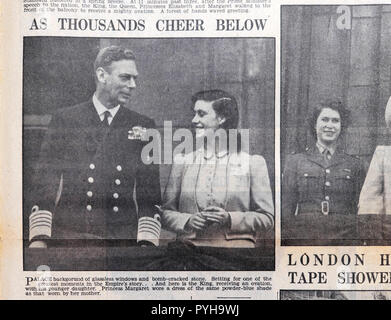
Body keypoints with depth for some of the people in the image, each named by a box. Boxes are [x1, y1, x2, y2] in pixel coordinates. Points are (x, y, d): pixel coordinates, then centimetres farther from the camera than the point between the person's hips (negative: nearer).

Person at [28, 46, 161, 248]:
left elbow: (150, 191, 4)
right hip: (69, 235, -1)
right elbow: (46, 182, 2)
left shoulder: (143, 126, 7)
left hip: (124, 238, 1)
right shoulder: (64, 120, 5)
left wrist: (147, 241, -7)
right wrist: (39, 238, -8)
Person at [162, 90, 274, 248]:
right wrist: (188, 221, -8)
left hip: (237, 244, -1)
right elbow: (166, 211, 11)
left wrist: (230, 219, -11)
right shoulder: (182, 161, 9)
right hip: (190, 243, 2)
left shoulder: (253, 162, 3)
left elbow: (267, 218, 3)